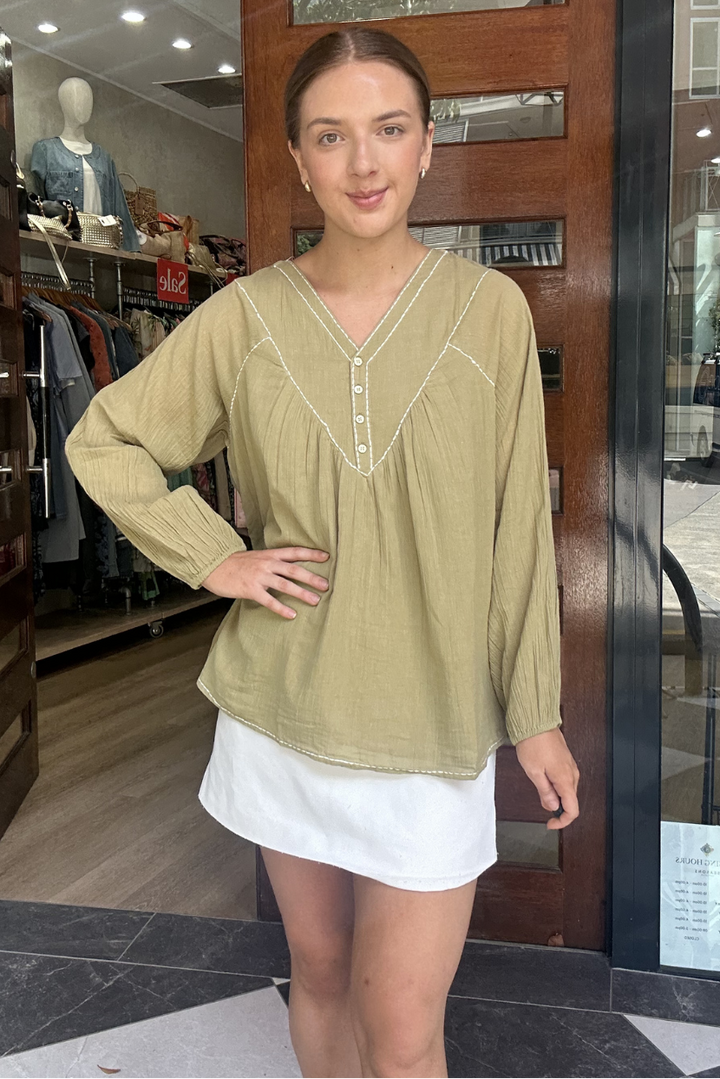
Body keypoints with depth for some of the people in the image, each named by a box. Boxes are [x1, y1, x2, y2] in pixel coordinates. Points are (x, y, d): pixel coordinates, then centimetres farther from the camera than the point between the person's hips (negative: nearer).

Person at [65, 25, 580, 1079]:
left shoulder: (489, 308, -6)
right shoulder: (246, 315, -4)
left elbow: (518, 525, -3)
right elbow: (102, 440, 7)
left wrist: (535, 713, -1)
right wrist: (215, 557, -4)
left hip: (434, 716, -1)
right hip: (283, 709, 2)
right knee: (318, 966, 20)